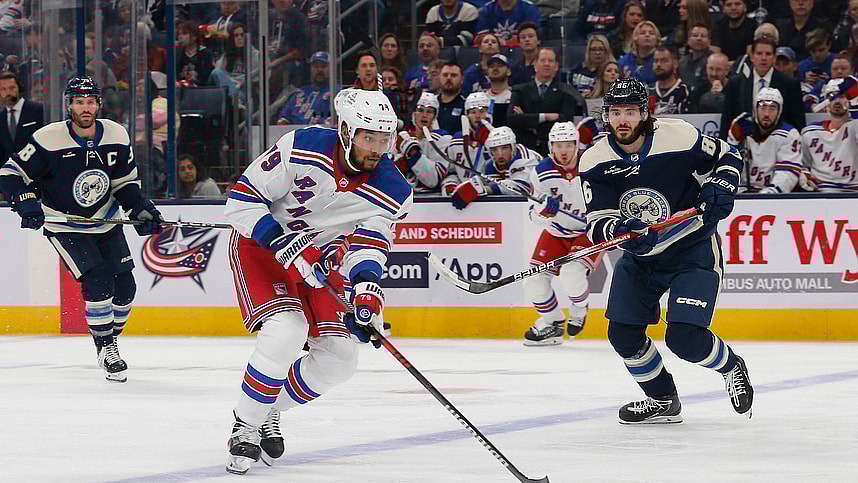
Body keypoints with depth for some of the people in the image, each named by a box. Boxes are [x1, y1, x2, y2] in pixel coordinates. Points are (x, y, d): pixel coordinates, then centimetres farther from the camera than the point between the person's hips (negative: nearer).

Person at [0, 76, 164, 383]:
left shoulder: (116, 136, -7)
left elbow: (126, 182, 6)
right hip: (65, 227, -5)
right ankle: (105, 347, -4)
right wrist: (27, 203, -30)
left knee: (124, 286, 3)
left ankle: (109, 335, 29)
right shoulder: (48, 140, -20)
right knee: (97, 282, -20)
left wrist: (140, 210, -9)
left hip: (106, 224, 5)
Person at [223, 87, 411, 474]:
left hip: (317, 259, 6)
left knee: (339, 358, -2)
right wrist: (285, 245, -32)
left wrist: (366, 288, -35)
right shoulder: (303, 149, -27)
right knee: (285, 331, -28)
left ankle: (269, 411, 21)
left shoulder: (392, 191, -15)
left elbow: (368, 247, -14)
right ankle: (246, 426, -12)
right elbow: (241, 200, -23)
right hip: (259, 243, -6)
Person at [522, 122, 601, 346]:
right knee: (535, 279, -4)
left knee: (571, 274, -27)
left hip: (589, 231, -4)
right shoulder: (542, 172, -11)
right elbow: (535, 214, -8)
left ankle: (579, 309, 7)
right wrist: (544, 208, -30)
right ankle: (552, 323, 20)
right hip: (556, 232, 4)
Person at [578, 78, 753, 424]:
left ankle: (731, 367, 16)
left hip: (693, 249, -5)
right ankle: (663, 401, 21)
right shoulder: (595, 162, -11)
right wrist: (620, 230, -37)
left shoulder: (678, 137, -19)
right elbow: (597, 223, -15)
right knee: (622, 332, 0)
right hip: (639, 255, 5)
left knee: (684, 337, -16)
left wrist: (720, 188, -21)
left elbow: (727, 157, -2)